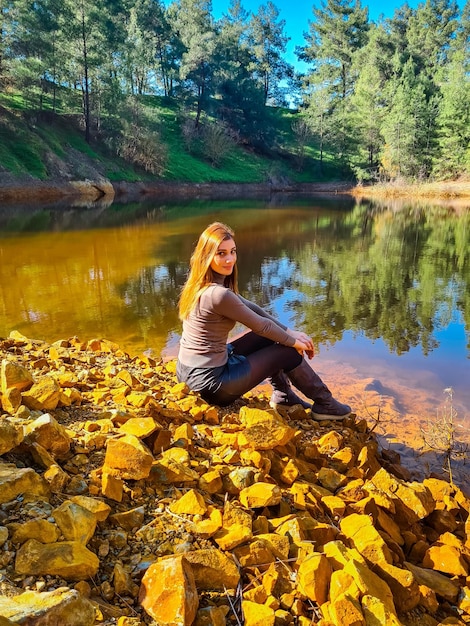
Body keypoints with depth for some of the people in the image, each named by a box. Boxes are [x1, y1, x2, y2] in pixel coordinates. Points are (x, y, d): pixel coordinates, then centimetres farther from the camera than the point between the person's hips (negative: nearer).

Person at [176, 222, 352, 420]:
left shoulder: (201, 284, 2)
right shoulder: (218, 295, -27)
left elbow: (250, 307, 9)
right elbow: (261, 325, -14)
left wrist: (289, 332, 8)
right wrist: (293, 341, 3)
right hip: (211, 381, -8)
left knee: (269, 335, 18)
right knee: (289, 352, 5)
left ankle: (282, 395, 30)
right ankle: (324, 404, 25)